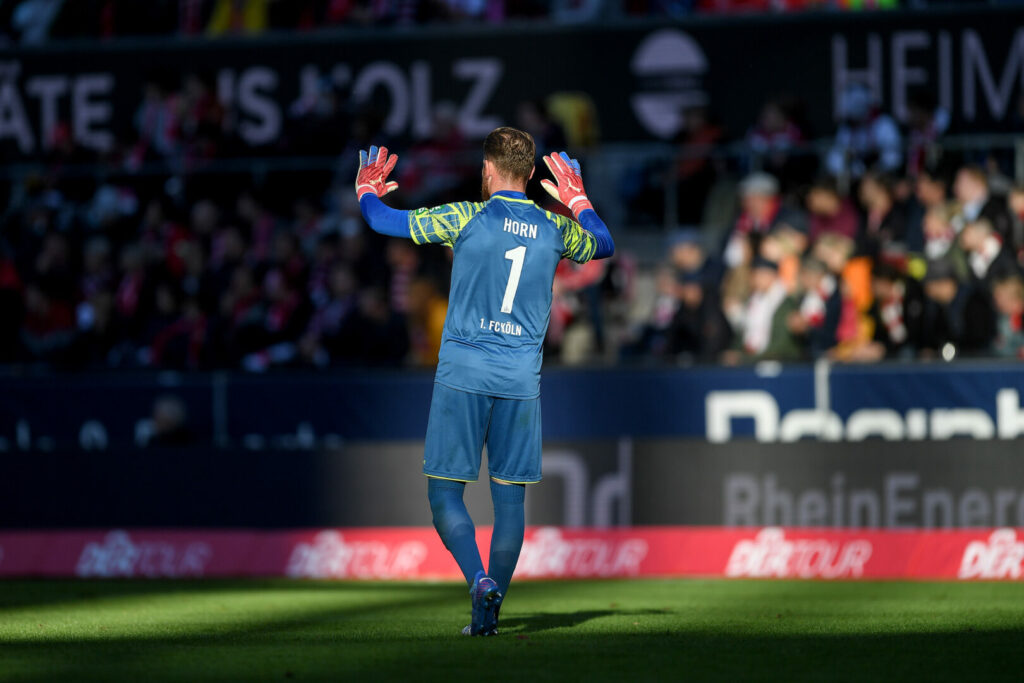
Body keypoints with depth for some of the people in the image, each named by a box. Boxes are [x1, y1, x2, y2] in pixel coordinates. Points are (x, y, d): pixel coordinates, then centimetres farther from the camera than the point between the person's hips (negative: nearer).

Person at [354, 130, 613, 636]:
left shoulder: (467, 218, -6)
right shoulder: (556, 230, 5)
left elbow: (383, 221, 0)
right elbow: (603, 245, 27)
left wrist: (366, 191, 21)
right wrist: (578, 201, 43)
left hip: (462, 376, -3)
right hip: (521, 381, 3)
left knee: (444, 495, 2)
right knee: (509, 498, 7)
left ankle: (480, 580, -21)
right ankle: (491, 611, 6)